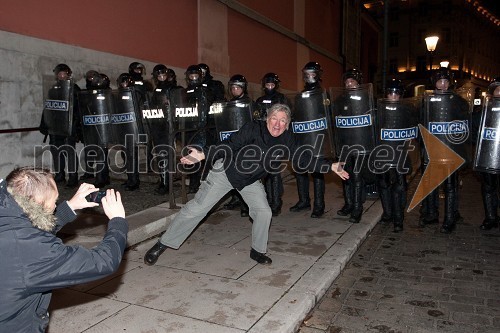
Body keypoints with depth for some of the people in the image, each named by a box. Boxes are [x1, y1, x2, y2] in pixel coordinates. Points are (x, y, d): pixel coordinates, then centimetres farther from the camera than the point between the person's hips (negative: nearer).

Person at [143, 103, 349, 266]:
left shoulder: (287, 141, -9)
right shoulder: (253, 129, -23)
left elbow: (303, 159, -6)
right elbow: (228, 146, -26)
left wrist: (331, 166, -13)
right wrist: (203, 155, -38)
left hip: (251, 181, 5)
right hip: (226, 171, -4)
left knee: (264, 212, -7)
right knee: (197, 208, -6)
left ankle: (258, 251, 19)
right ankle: (162, 244, 6)